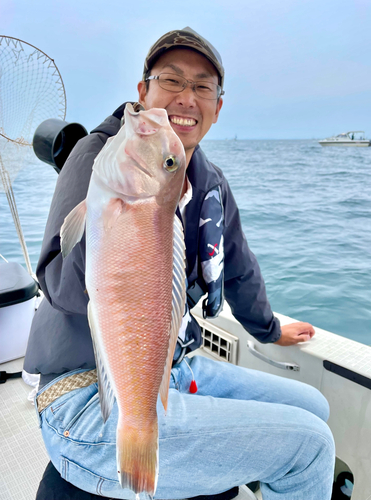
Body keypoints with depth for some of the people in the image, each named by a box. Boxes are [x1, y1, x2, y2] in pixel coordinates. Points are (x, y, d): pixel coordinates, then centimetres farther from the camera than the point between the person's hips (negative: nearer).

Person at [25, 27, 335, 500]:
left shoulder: (212, 184, 5)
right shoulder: (101, 155, -13)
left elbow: (239, 270, 19)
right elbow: (66, 287, -25)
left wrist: (270, 330, 32)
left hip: (173, 371, 7)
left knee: (312, 407, 12)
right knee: (309, 442, -11)